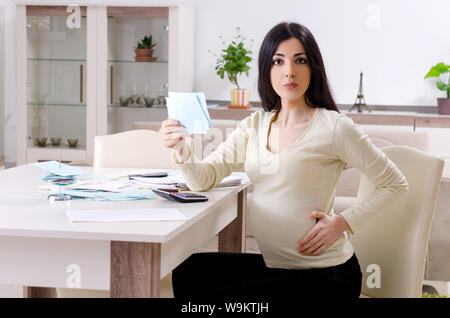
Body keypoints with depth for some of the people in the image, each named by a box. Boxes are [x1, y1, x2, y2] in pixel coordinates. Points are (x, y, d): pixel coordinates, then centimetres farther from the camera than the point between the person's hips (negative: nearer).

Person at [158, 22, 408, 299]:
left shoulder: (333, 126, -12)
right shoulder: (256, 125, 6)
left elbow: (396, 183, -5)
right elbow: (204, 179, 1)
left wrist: (343, 222, -15)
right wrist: (183, 151, -20)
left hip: (324, 273, -6)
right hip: (274, 265, 6)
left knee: (218, 295, -19)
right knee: (187, 271, -4)